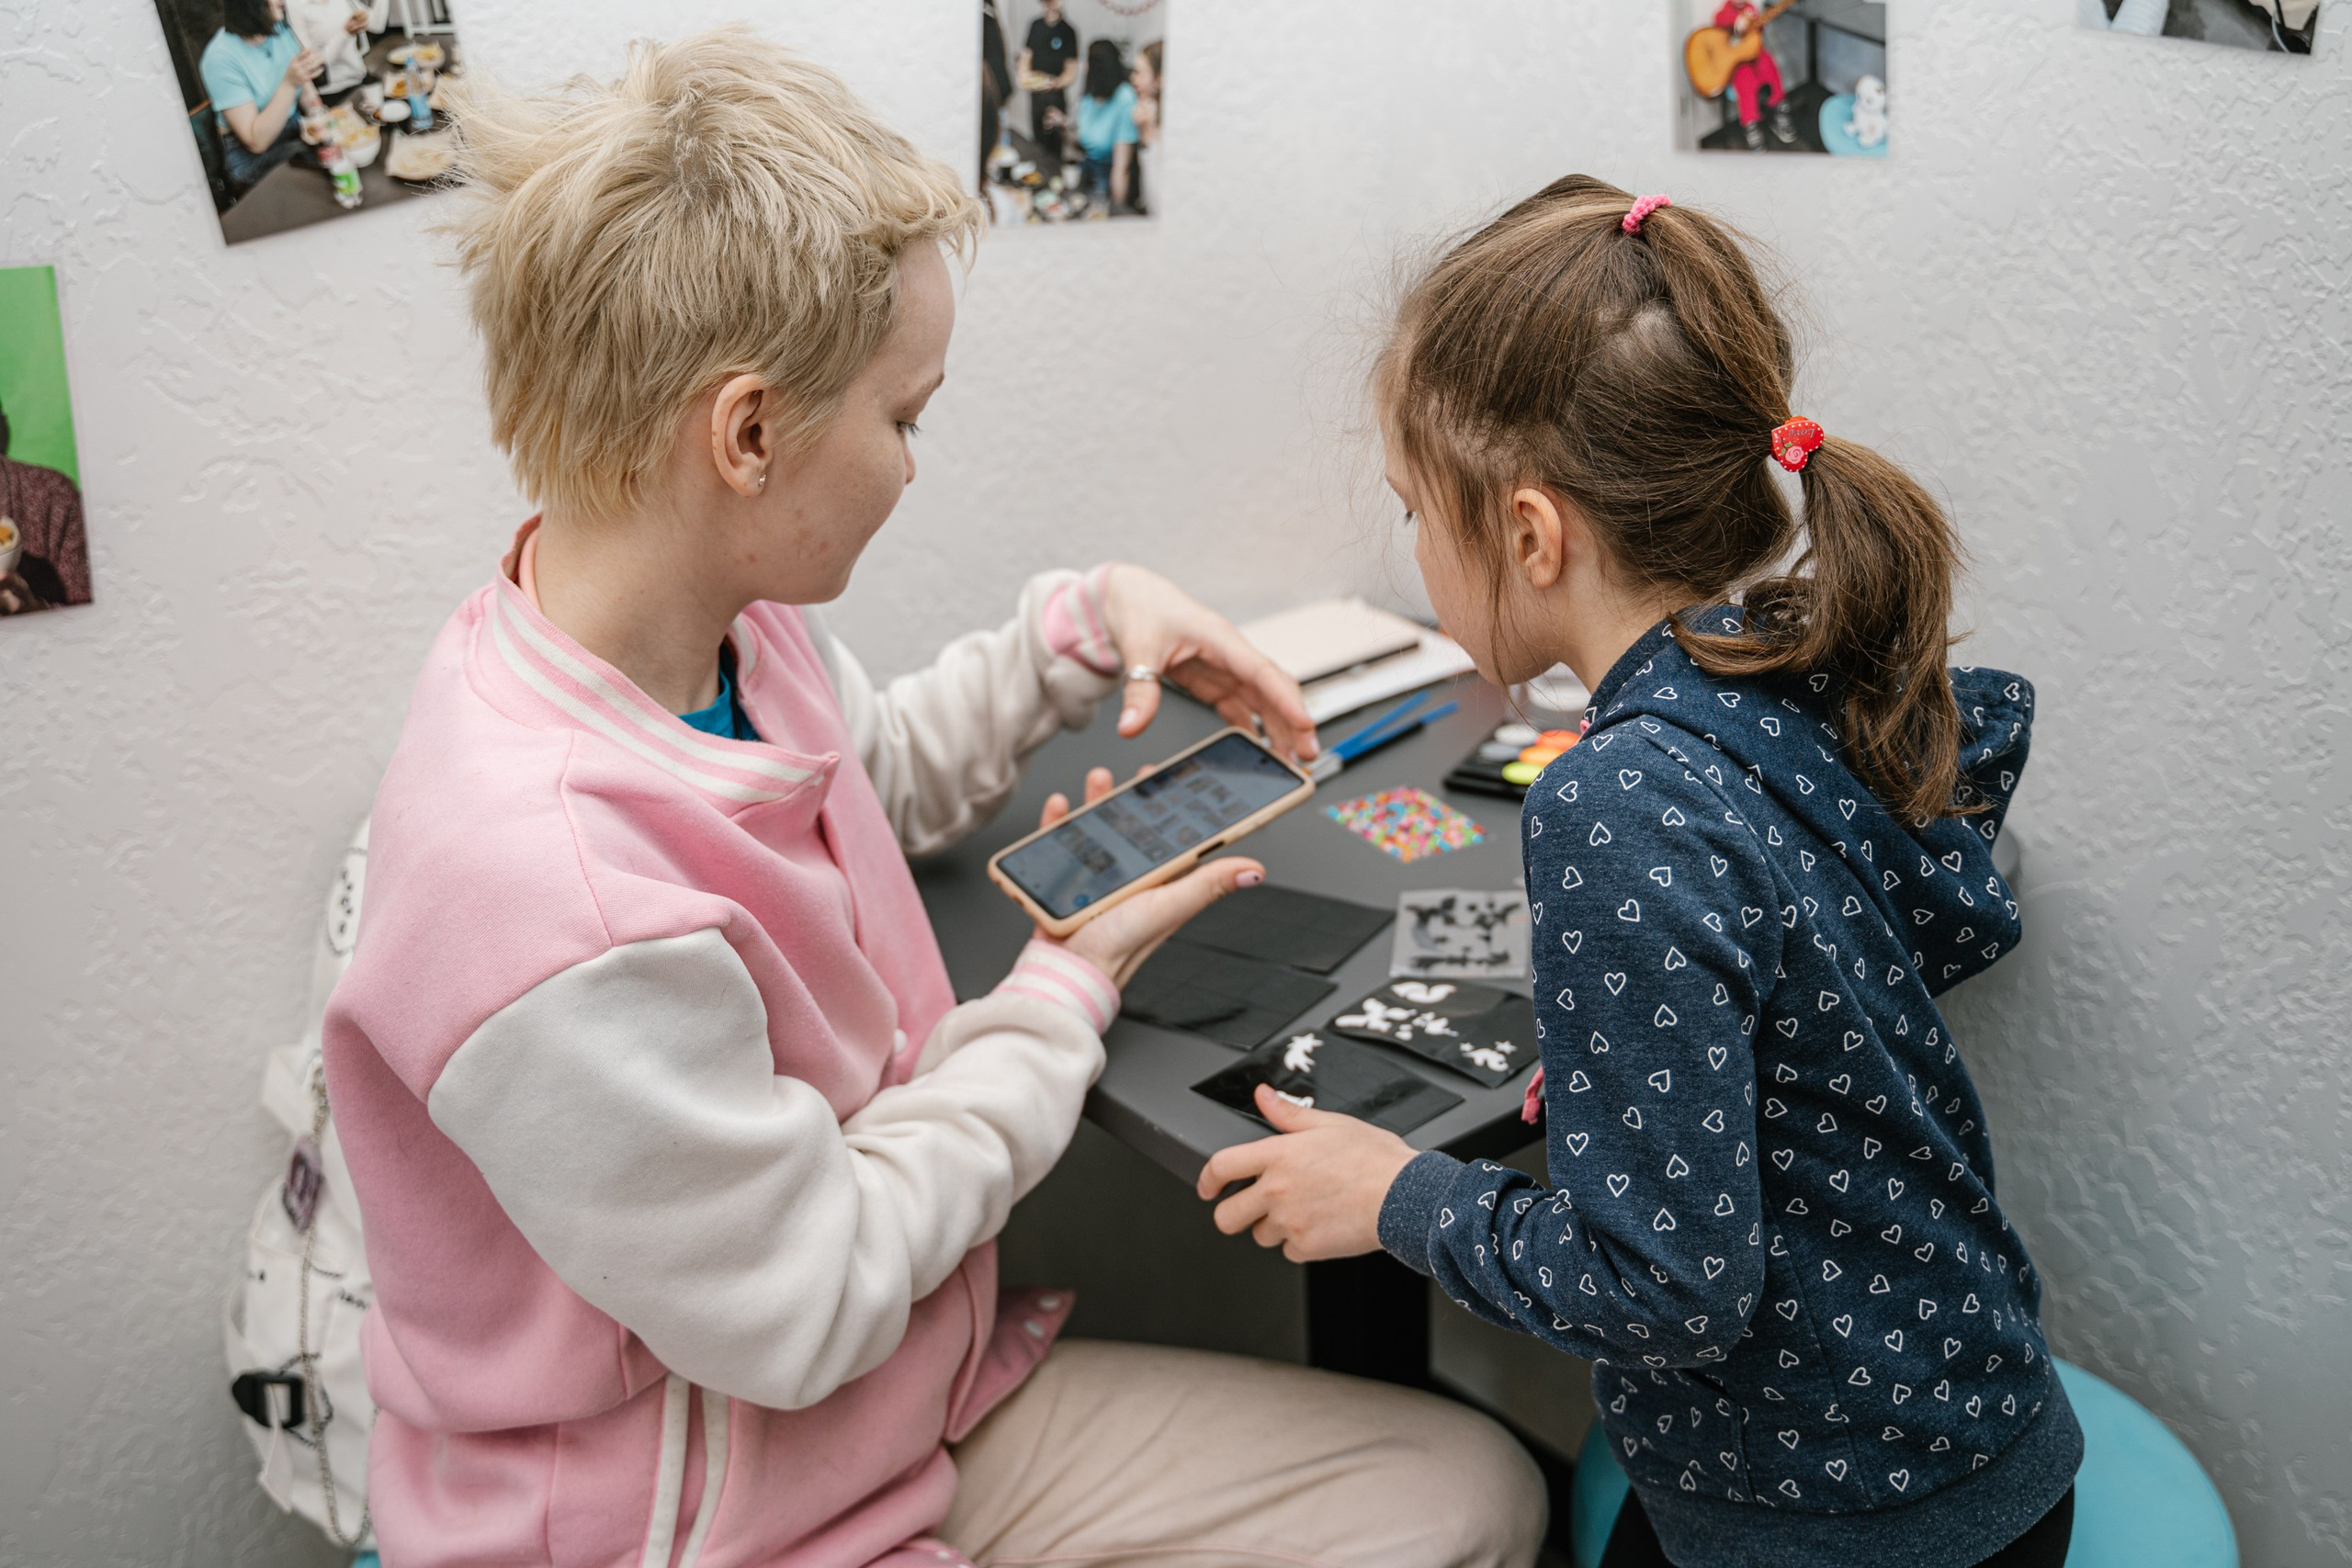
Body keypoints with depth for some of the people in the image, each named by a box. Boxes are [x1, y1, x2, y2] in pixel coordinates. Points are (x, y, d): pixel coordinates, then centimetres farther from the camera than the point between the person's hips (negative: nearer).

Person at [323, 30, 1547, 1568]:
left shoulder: (737, 631, -6)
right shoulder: (548, 890, -34)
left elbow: (890, 771, 20)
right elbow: (807, 1307, -22)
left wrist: (1088, 620, 6)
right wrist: (1068, 993, -13)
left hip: (918, 1401, 8)